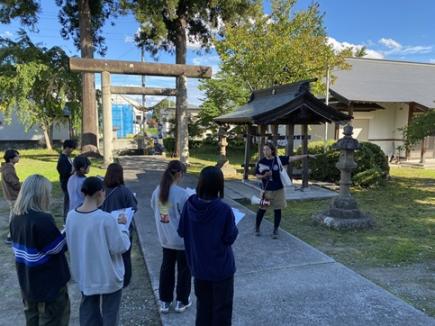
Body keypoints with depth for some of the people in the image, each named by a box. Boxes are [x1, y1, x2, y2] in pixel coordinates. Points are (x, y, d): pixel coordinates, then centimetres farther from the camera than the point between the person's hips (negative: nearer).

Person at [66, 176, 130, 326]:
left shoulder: (71, 216, -9)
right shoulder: (106, 219, -28)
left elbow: (70, 244, 6)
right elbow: (120, 247, -21)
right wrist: (122, 226, -7)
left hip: (84, 275, 5)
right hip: (108, 276, -5)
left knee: (88, 313, 24)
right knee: (110, 313, 17)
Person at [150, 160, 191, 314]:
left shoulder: (157, 191, -5)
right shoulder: (182, 193, -24)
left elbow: (154, 209, 9)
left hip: (165, 238, 5)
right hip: (182, 238, -5)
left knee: (166, 268, 19)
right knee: (184, 269, 15)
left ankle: (164, 301, 30)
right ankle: (182, 301, 28)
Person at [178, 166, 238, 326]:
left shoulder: (190, 204, -13)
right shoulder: (224, 209, -25)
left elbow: (182, 232, -1)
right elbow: (230, 238, -15)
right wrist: (234, 227, 3)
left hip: (198, 265, 4)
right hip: (221, 267, -4)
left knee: (203, 304, 23)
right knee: (222, 307, 16)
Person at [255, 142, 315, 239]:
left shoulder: (278, 159, -3)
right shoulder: (261, 162, -5)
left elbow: (293, 158, -3)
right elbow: (257, 175, 1)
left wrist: (307, 156, -4)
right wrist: (264, 176, -20)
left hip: (278, 190, 1)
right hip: (266, 190, -1)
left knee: (277, 210, 6)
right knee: (262, 209, 5)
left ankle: (275, 230, 20)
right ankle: (257, 228, 24)